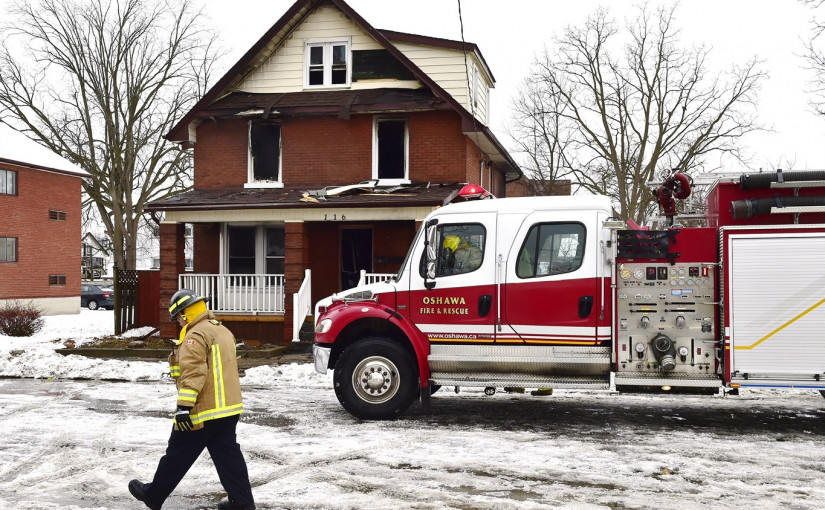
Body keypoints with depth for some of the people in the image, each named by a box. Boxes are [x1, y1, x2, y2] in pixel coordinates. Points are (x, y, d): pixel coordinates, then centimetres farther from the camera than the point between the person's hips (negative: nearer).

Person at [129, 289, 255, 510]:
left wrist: (184, 405, -28)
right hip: (229, 407, 8)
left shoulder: (195, 336, -15)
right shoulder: (223, 331, 15)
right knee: (227, 454, 11)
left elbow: (193, 373, -25)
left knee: (178, 455, 7)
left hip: (203, 411, -8)